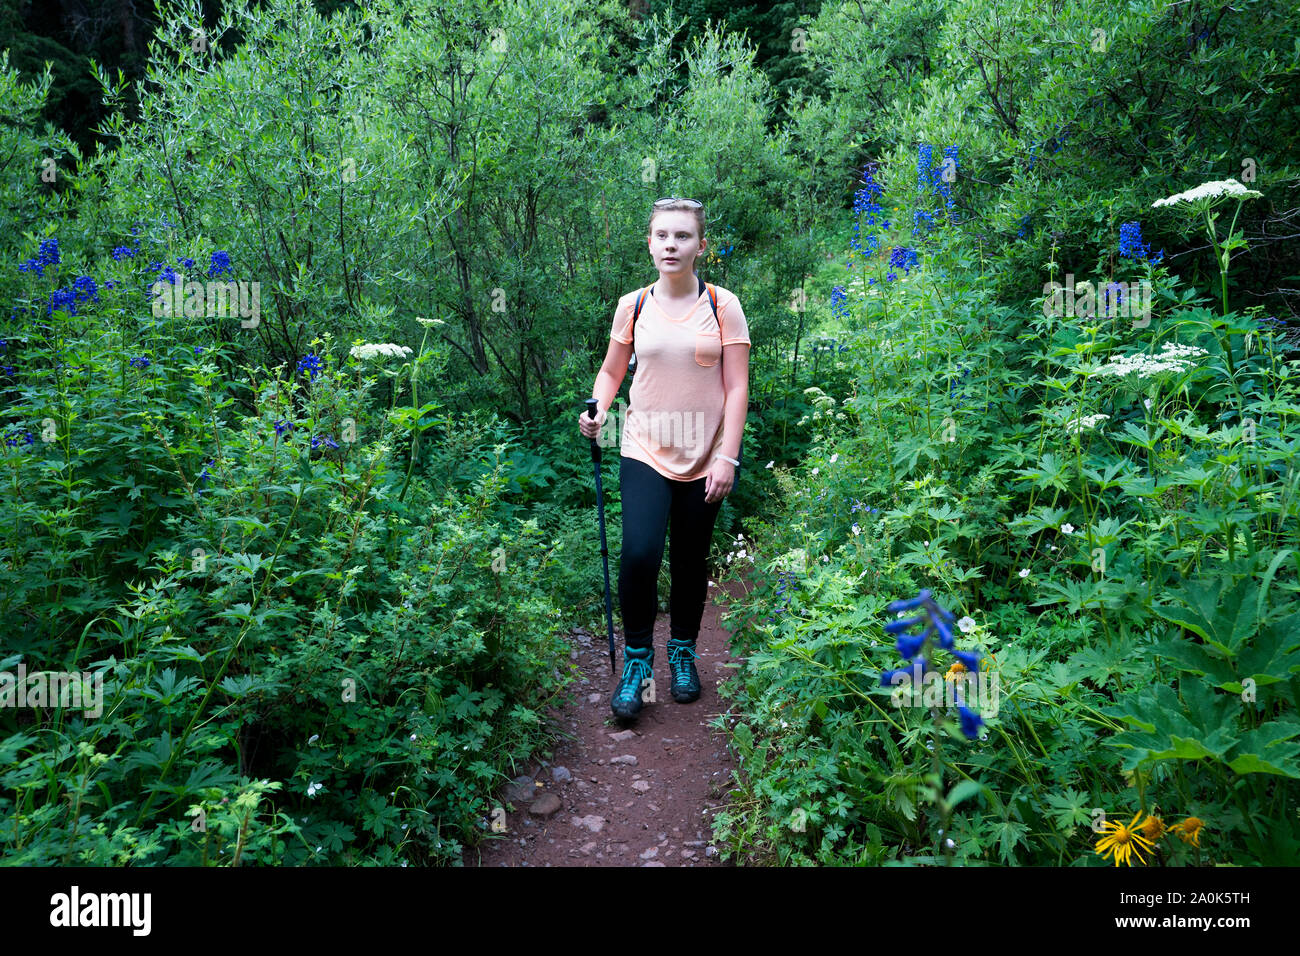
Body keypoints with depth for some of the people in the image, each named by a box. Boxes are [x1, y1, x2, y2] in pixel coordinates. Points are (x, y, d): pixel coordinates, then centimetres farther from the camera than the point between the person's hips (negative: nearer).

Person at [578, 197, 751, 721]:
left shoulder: (722, 306, -1)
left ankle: (683, 651, 31)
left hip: (704, 457, 0)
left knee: (691, 560, 8)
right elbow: (612, 370, 16)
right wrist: (597, 411, -4)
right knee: (639, 554, -15)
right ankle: (636, 657, 7)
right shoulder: (632, 306, 4)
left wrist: (727, 457, -10)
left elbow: (736, 388, -3)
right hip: (645, 450, 0)